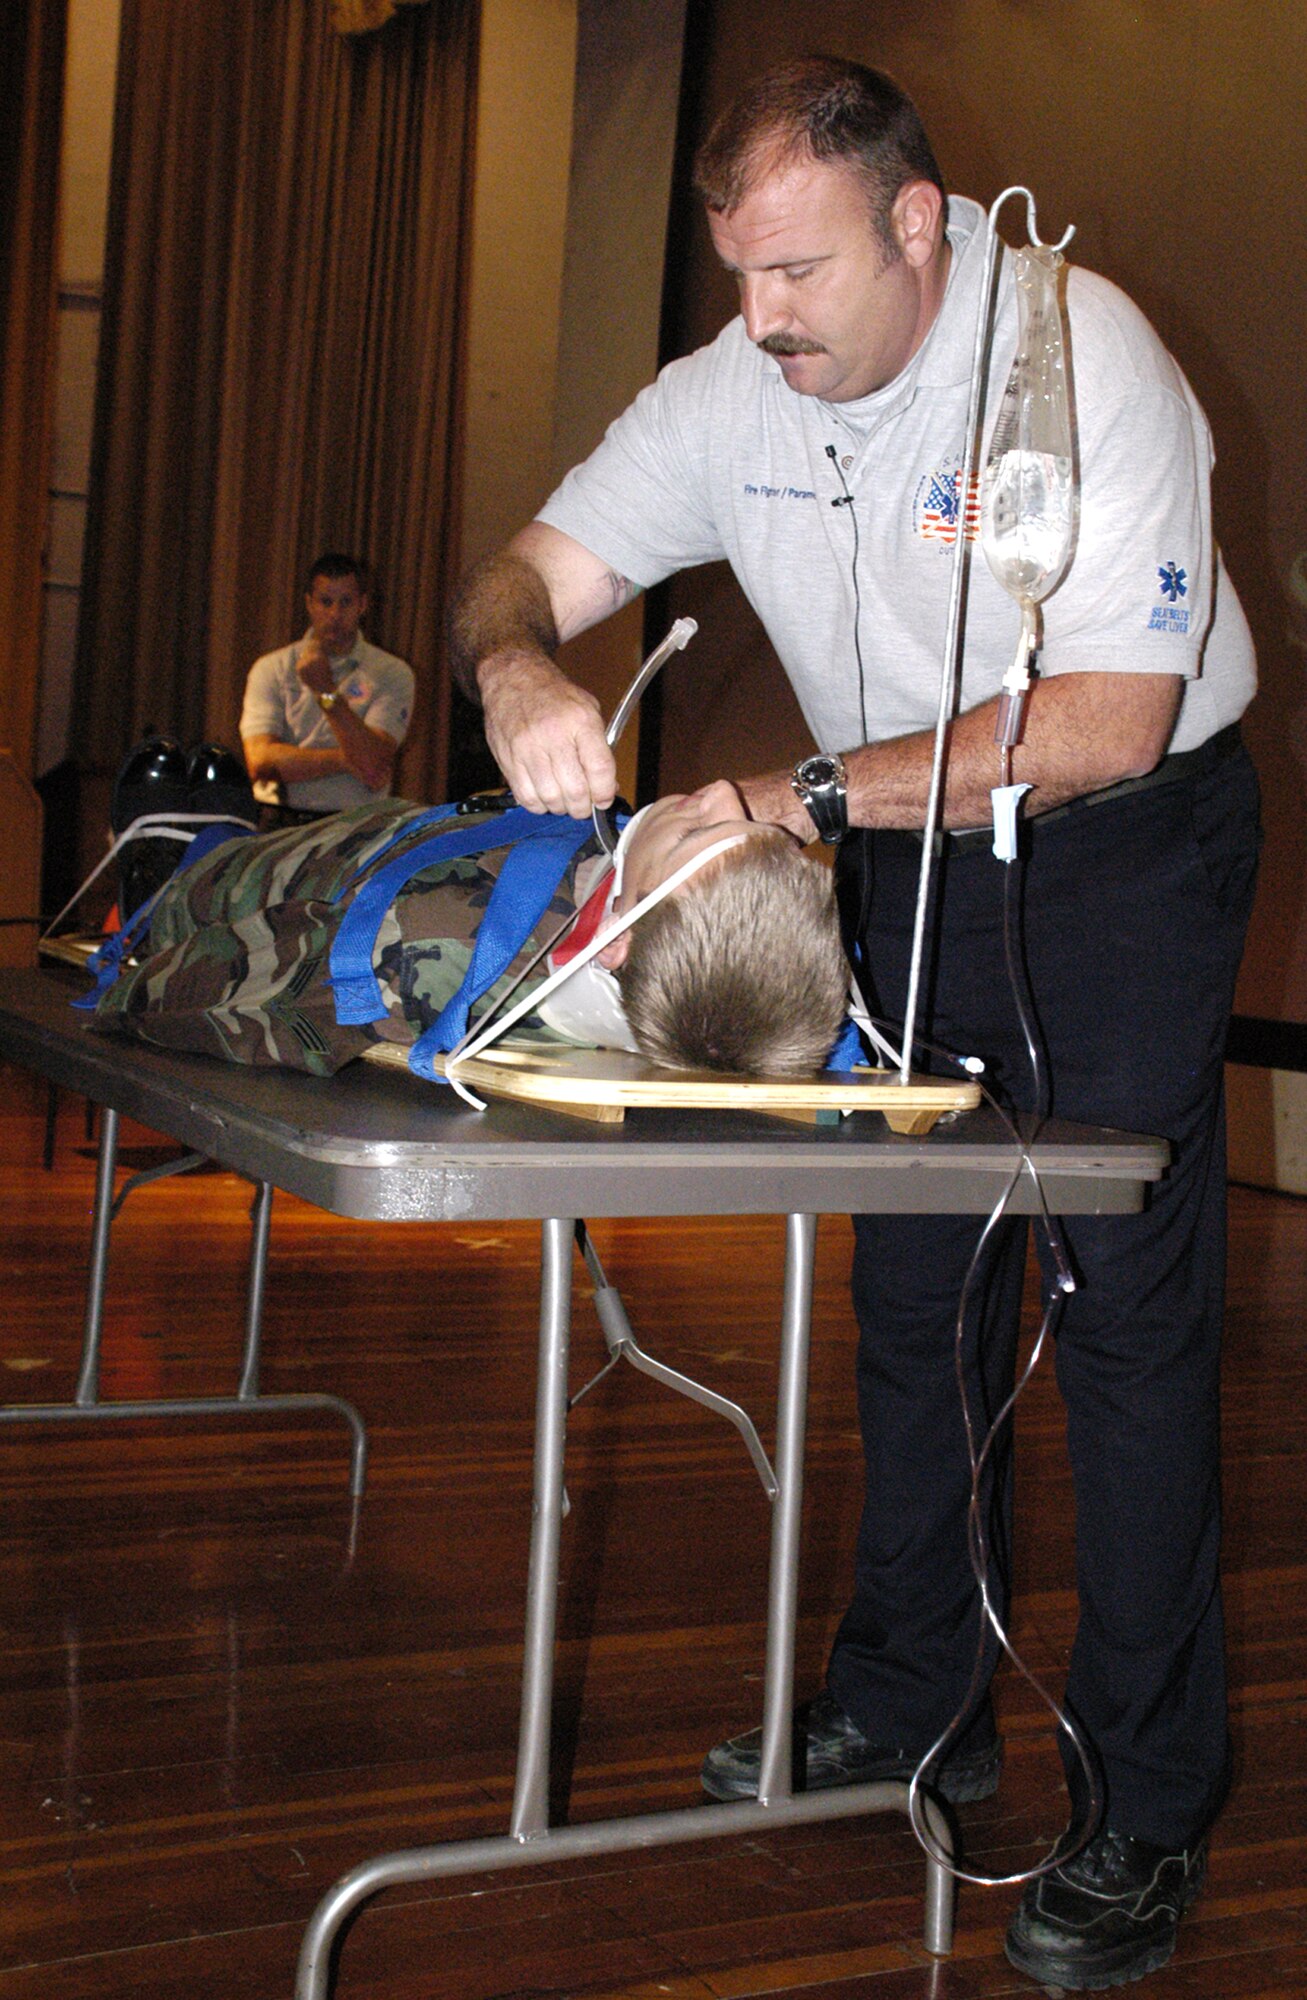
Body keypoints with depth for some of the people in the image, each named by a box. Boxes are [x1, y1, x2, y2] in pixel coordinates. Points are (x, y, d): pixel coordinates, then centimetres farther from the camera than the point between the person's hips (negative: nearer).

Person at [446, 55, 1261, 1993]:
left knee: (1128, 1304, -8)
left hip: (1127, 837, -5)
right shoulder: (732, 395, -6)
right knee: (913, 1285, 8)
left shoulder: (1082, 360, -23)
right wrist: (518, 667, -29)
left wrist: (810, 797, -35)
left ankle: (1149, 1814, 1)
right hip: (907, 842, 6)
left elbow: (1108, 723, -29)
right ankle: (910, 1702, 22)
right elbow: (532, 568, -4)